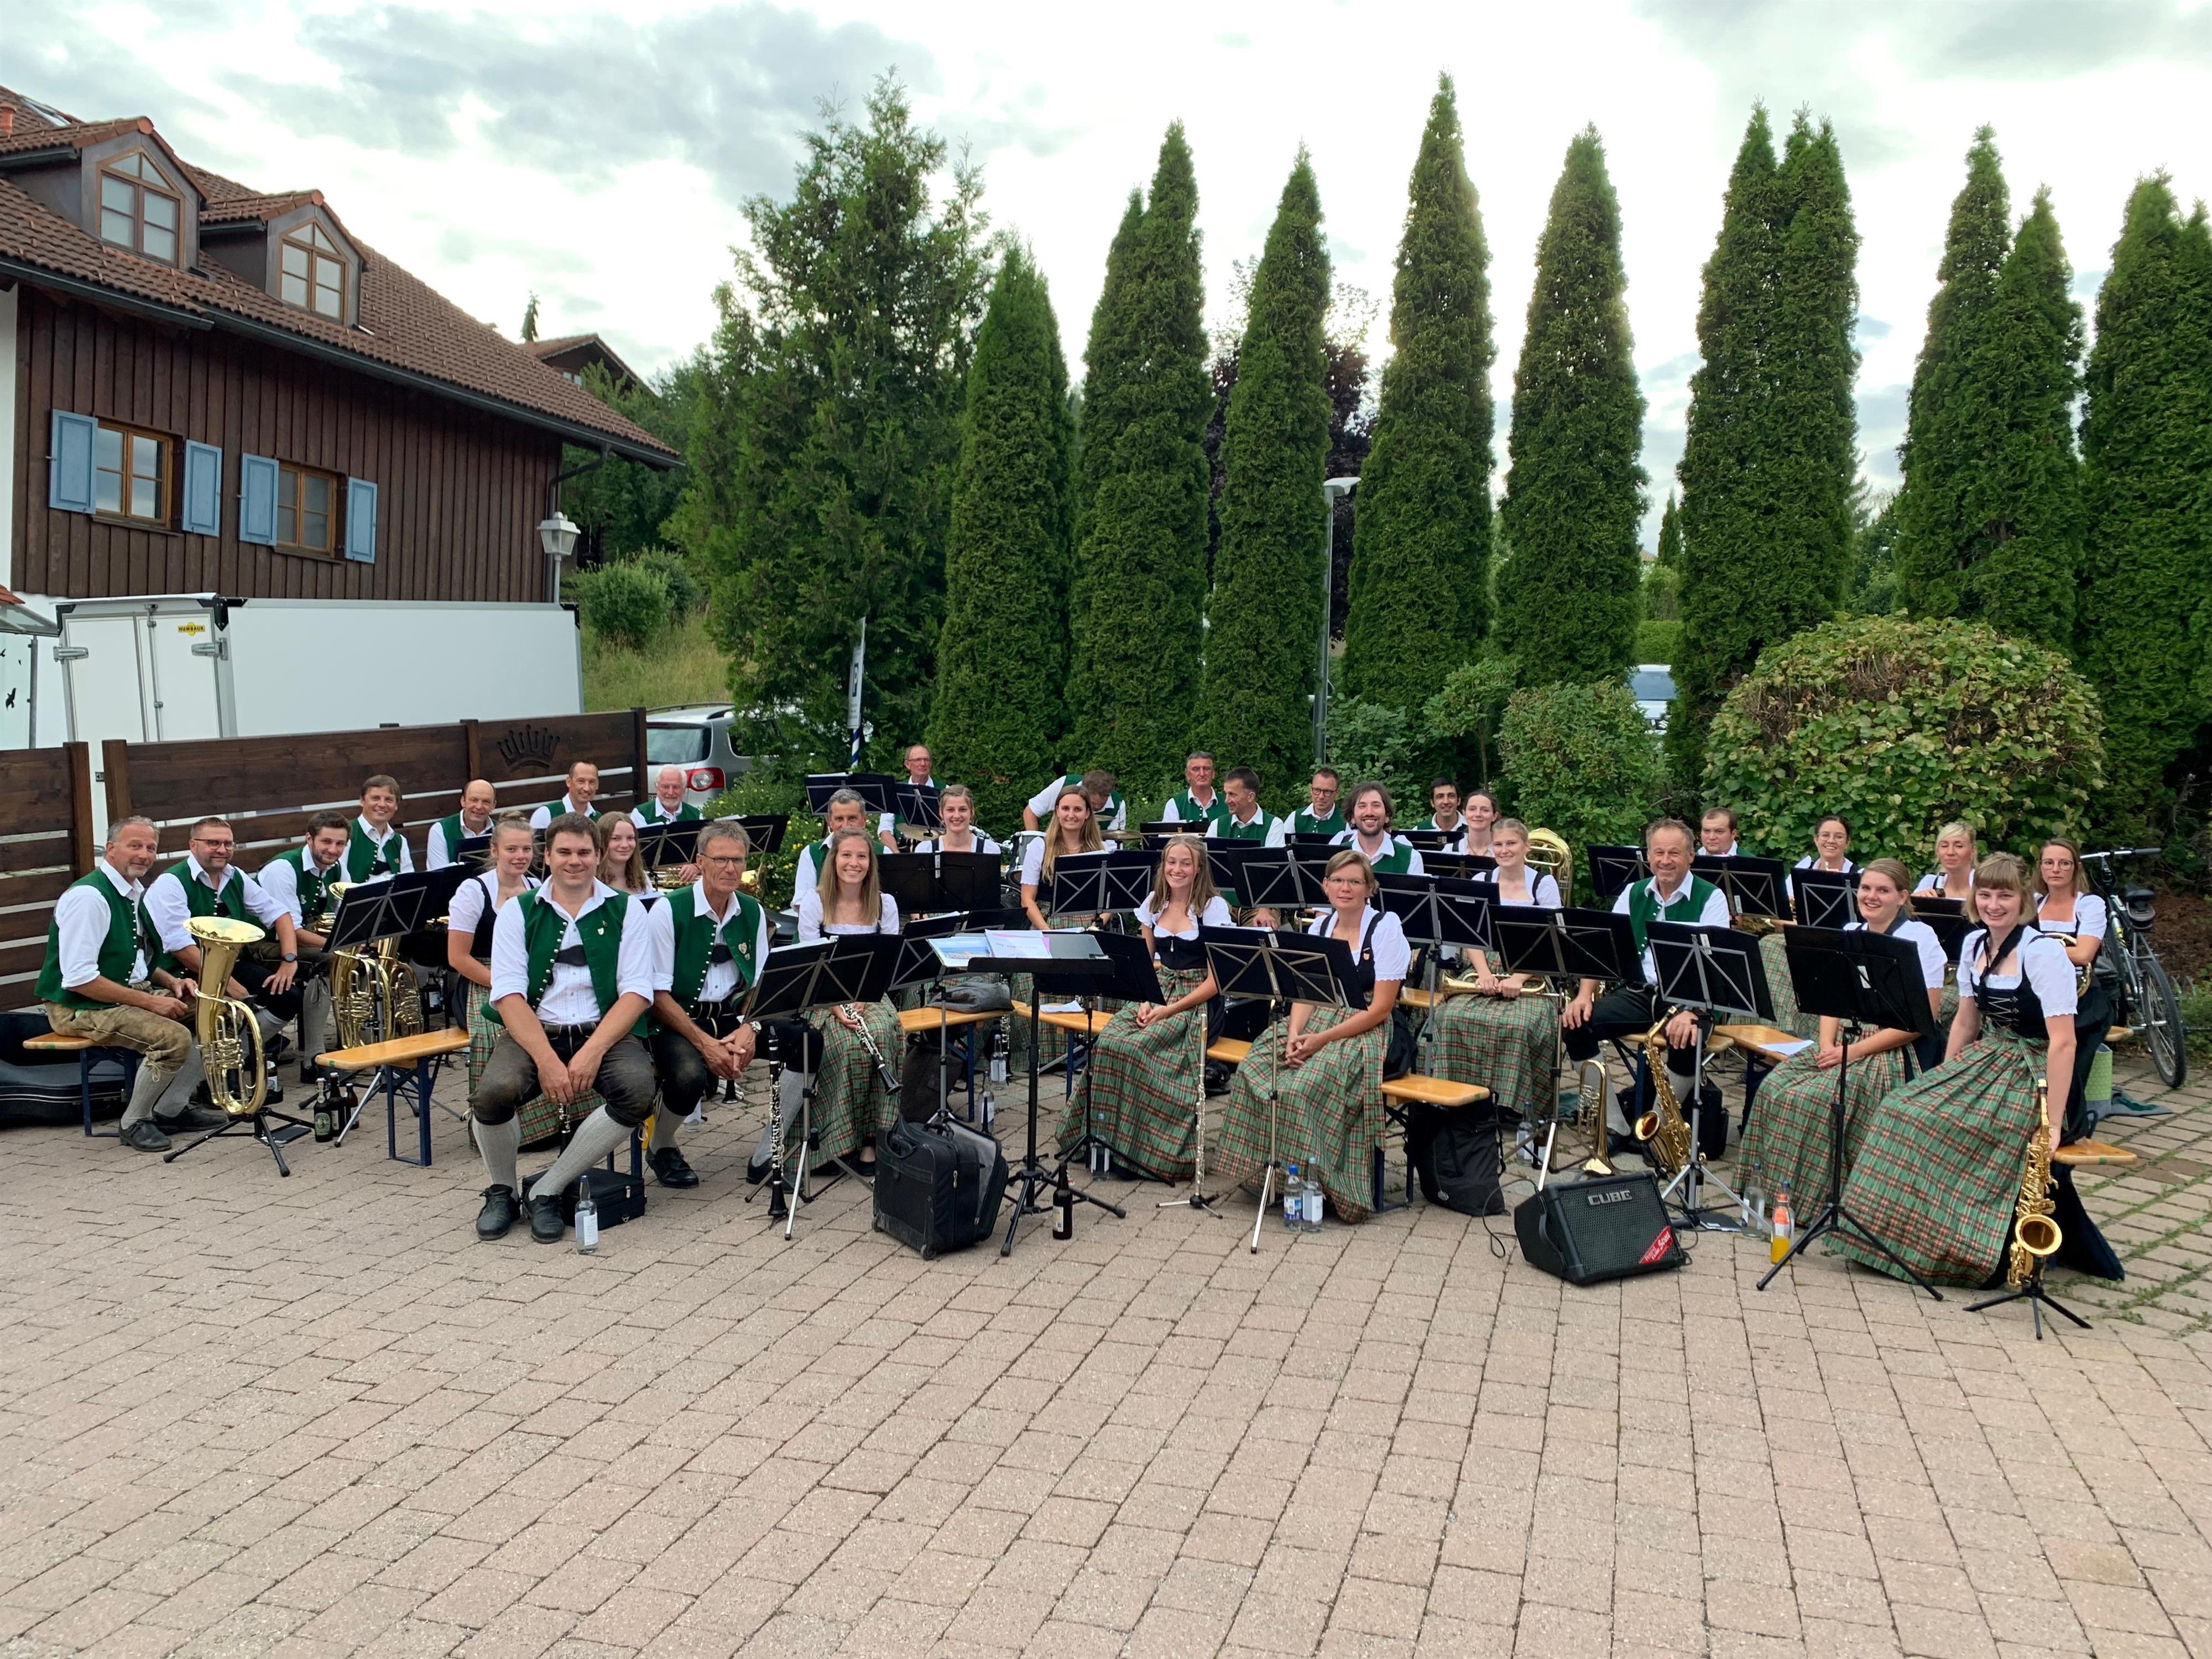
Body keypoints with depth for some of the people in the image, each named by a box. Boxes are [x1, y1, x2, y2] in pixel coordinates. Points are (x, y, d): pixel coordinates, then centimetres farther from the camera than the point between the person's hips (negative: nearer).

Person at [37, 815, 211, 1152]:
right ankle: (135, 1123, -6)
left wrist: (170, 981, 2)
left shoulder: (135, 892, 10)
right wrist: (150, 1002, -24)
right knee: (174, 1036, -28)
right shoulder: (88, 897, -20)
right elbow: (78, 979, -26)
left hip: (132, 992, 10)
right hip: (81, 1008, -10)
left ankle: (172, 1110, 9)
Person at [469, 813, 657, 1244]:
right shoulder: (518, 913, 8)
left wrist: (592, 1051, -19)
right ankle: (500, 1191, 1)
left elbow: (636, 992, -3)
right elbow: (508, 994, -4)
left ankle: (545, 1192, -13)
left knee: (638, 1092, -31)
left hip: (605, 1031, 0)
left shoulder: (625, 912, 8)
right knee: (492, 1092, -31)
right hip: (533, 1031, 0)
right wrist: (546, 1059, -20)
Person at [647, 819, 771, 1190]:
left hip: (735, 1017, 5)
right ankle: (662, 1148, 0)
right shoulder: (669, 911, -10)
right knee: (689, 1076, -36)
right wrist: (703, 1042, -22)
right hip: (678, 1020, -5)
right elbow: (656, 994, -12)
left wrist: (748, 1028, -12)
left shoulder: (753, 912, 7)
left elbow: (761, 985, 10)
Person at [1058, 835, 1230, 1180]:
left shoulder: (1214, 908, -6)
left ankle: (1148, 1148, -18)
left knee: (1137, 1048, -29)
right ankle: (1102, 1134, -14)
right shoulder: (1153, 905, 10)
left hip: (1198, 1001, -5)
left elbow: (1217, 978, -10)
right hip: (1157, 992, 5)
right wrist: (1144, 1002, -8)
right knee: (1107, 1043, -23)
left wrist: (1171, 1010, -18)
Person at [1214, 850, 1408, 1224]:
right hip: (1315, 1024, 6)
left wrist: (1322, 1039, -18)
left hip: (1367, 1034, -5)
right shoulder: (1319, 926, 10)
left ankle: (1310, 1176, -16)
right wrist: (1294, 1034, -14)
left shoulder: (1386, 928, -7)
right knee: (1253, 1072, -19)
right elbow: (1306, 993, 7)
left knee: (1306, 1088, -31)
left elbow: (1379, 1010, -12)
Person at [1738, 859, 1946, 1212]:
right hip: (1841, 1042, 6)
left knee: (1813, 1101, -27)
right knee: (1774, 1088, -16)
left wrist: (1855, 1050, -16)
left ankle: (1815, 1197, -12)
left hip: (1891, 1052, -6)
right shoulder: (1848, 935, 12)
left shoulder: (1921, 939, -7)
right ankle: (1778, 1185, -6)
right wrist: (1827, 1044, -7)